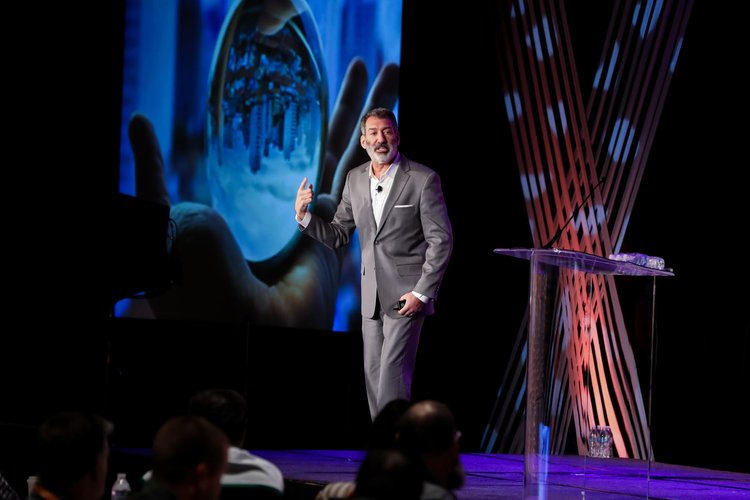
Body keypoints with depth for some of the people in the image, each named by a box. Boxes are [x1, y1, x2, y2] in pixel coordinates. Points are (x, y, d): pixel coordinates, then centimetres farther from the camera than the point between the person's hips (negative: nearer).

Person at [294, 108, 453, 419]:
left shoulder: (423, 179, -9)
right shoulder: (355, 179, 8)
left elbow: (441, 240, -9)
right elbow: (338, 235, 12)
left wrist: (422, 293, -14)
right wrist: (305, 215, -6)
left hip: (406, 295, -6)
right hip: (372, 298, 6)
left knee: (392, 373, -12)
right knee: (374, 376, 8)